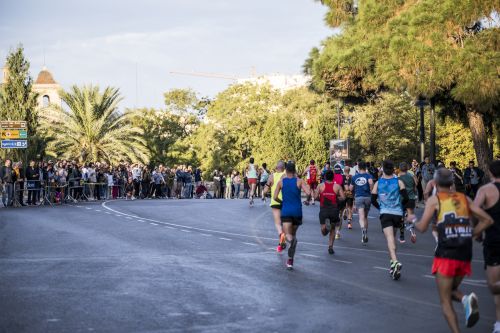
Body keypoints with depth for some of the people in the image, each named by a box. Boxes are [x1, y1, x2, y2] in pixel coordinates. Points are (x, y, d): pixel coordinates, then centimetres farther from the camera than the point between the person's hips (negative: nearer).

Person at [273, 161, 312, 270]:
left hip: (286, 211, -1)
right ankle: (290, 259, 21)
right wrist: (307, 186, 5)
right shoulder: (299, 181, -2)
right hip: (297, 211, 1)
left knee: (288, 235, -9)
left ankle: (290, 240, -47)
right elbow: (308, 193, -16)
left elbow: (275, 197, -3)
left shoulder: (281, 182, 1)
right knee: (293, 234, 17)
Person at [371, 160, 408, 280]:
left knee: (389, 238, -14)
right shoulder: (399, 182, 3)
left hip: (385, 213, -2)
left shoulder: (378, 183, 4)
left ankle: (395, 262, -35)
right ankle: (393, 263, 26)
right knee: (392, 237, 20)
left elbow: (373, 200, 5)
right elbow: (406, 198, -5)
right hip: (398, 213, 2)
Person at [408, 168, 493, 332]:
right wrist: (470, 235, 16)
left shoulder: (434, 199, 2)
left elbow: (422, 228, -4)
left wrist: (413, 220, 17)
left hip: (446, 253, -4)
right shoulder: (464, 198, 13)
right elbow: (487, 220, 7)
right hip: (465, 255, 4)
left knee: (445, 301, 5)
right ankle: (467, 300, -8)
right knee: (450, 291, 24)